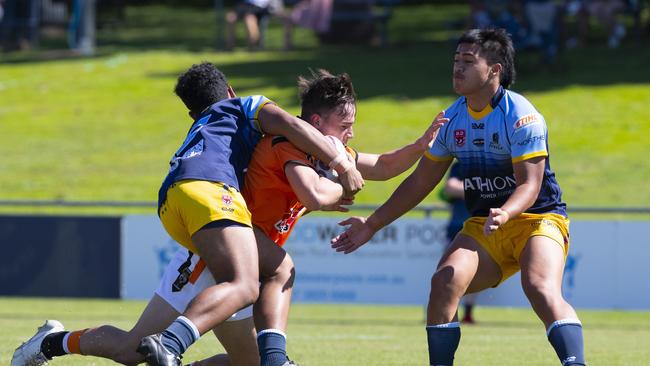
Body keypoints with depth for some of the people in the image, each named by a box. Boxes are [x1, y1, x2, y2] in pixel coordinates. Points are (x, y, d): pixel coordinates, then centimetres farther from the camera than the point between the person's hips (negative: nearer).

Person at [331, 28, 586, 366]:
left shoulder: (520, 116, -16)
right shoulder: (453, 119, 4)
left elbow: (530, 184, -21)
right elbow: (420, 182, 14)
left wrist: (505, 214, -42)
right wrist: (372, 225, 14)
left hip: (538, 218, -6)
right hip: (483, 225, 6)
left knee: (541, 289, -32)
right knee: (444, 282, -19)